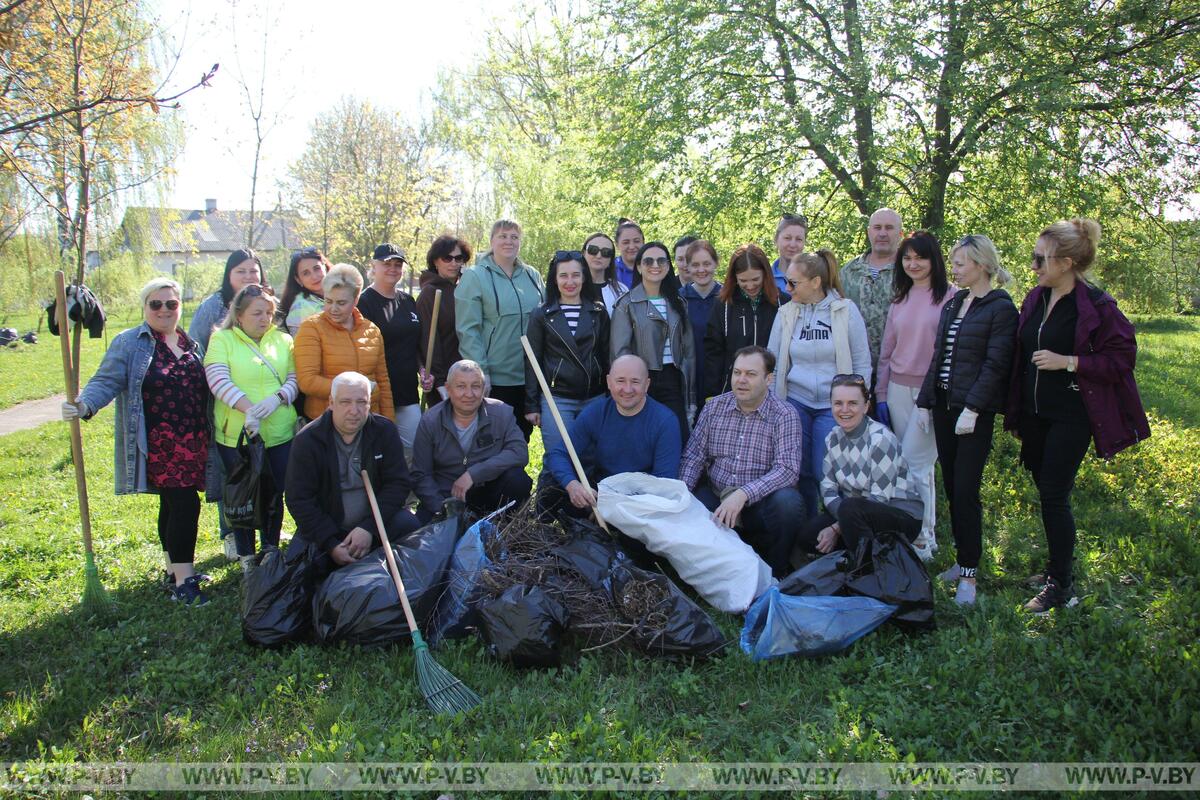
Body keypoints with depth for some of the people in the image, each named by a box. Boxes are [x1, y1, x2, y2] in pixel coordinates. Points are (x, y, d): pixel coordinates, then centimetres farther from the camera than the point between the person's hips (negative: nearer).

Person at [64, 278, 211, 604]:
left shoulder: (191, 344, 14)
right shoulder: (129, 343, -3)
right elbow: (106, 381, -9)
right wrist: (84, 405, -29)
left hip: (193, 443, 6)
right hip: (159, 444, -6)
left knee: (174, 505, 15)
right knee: (185, 504, -13)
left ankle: (176, 571, 26)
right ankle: (183, 582, -6)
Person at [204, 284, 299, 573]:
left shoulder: (283, 340, 10)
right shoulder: (222, 339, -1)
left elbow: (295, 378, 5)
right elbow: (218, 381, -13)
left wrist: (277, 398, -16)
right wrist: (247, 409, -25)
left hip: (280, 433, 3)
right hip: (237, 434, -2)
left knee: (274, 495, 11)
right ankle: (247, 557, 25)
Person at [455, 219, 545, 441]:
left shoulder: (532, 276, 10)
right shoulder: (475, 277, -5)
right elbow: (468, 330, -11)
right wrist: (480, 371, -16)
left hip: (529, 376, 5)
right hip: (494, 379, -5)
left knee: (522, 439, 15)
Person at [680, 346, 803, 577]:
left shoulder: (785, 415, -4)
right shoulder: (714, 407, 8)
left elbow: (788, 469, -16)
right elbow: (693, 457, 7)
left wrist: (743, 494, -29)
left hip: (758, 504, -2)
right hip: (715, 500, 2)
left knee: (787, 501, -33)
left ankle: (775, 573, -8)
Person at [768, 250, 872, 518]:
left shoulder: (846, 310, -4)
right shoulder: (786, 313, 3)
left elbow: (862, 364, 0)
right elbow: (773, 363, 8)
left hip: (834, 406, -2)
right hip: (795, 403, 3)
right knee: (800, 473, 5)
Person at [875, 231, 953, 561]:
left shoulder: (949, 297, -5)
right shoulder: (899, 299, 13)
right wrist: (881, 394, 12)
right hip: (899, 390, 5)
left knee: (913, 463, -8)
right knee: (920, 465, 10)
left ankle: (921, 542, 3)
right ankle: (926, 536, 19)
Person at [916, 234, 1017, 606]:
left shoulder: (1000, 308, -7)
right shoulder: (952, 303, 14)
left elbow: (996, 364, -13)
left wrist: (972, 409, -19)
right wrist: (925, 401, 11)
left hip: (974, 410, -7)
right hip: (944, 404, 7)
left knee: (965, 491, -6)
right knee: (952, 487, 10)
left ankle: (969, 574, 3)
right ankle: (963, 558, 21)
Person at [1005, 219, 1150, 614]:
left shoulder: (1095, 305, -14)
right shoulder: (1034, 299, 7)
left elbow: (1123, 357, -12)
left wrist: (1068, 362, -20)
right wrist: (1015, 407, 11)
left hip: (1071, 415, -7)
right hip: (1034, 413, 7)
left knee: (1054, 496, -5)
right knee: (1046, 491, 15)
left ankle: (1060, 585, 8)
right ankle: (1059, 566, 32)